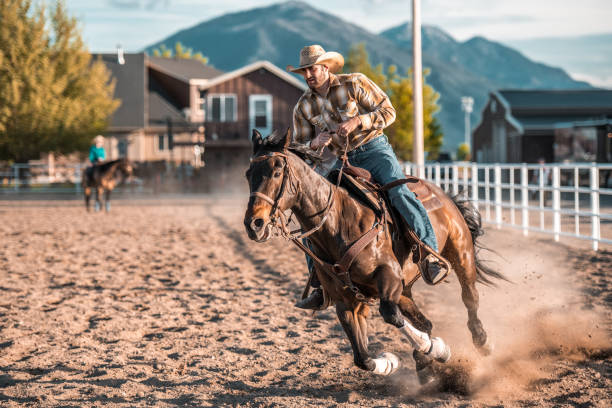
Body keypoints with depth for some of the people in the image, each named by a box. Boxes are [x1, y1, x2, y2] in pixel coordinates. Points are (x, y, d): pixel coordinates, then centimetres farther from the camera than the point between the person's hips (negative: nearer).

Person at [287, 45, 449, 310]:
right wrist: (314, 143, -12)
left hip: (374, 150, -4)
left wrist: (357, 120, -21)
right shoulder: (304, 107, 7)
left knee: (398, 191, -33)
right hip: (342, 162, 4)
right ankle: (321, 287, 0)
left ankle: (430, 254, -32)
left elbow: (388, 112, -5)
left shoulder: (354, 84, -4)